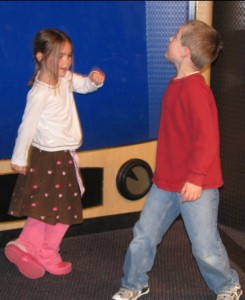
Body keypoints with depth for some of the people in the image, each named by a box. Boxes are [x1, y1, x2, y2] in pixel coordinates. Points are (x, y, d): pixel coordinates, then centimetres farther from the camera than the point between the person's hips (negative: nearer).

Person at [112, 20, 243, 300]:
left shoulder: (195, 89, -21)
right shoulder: (177, 83, 7)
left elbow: (207, 137, -25)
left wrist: (196, 178, -25)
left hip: (195, 186, -8)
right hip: (166, 182, 8)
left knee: (205, 246, 5)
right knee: (144, 234, 12)